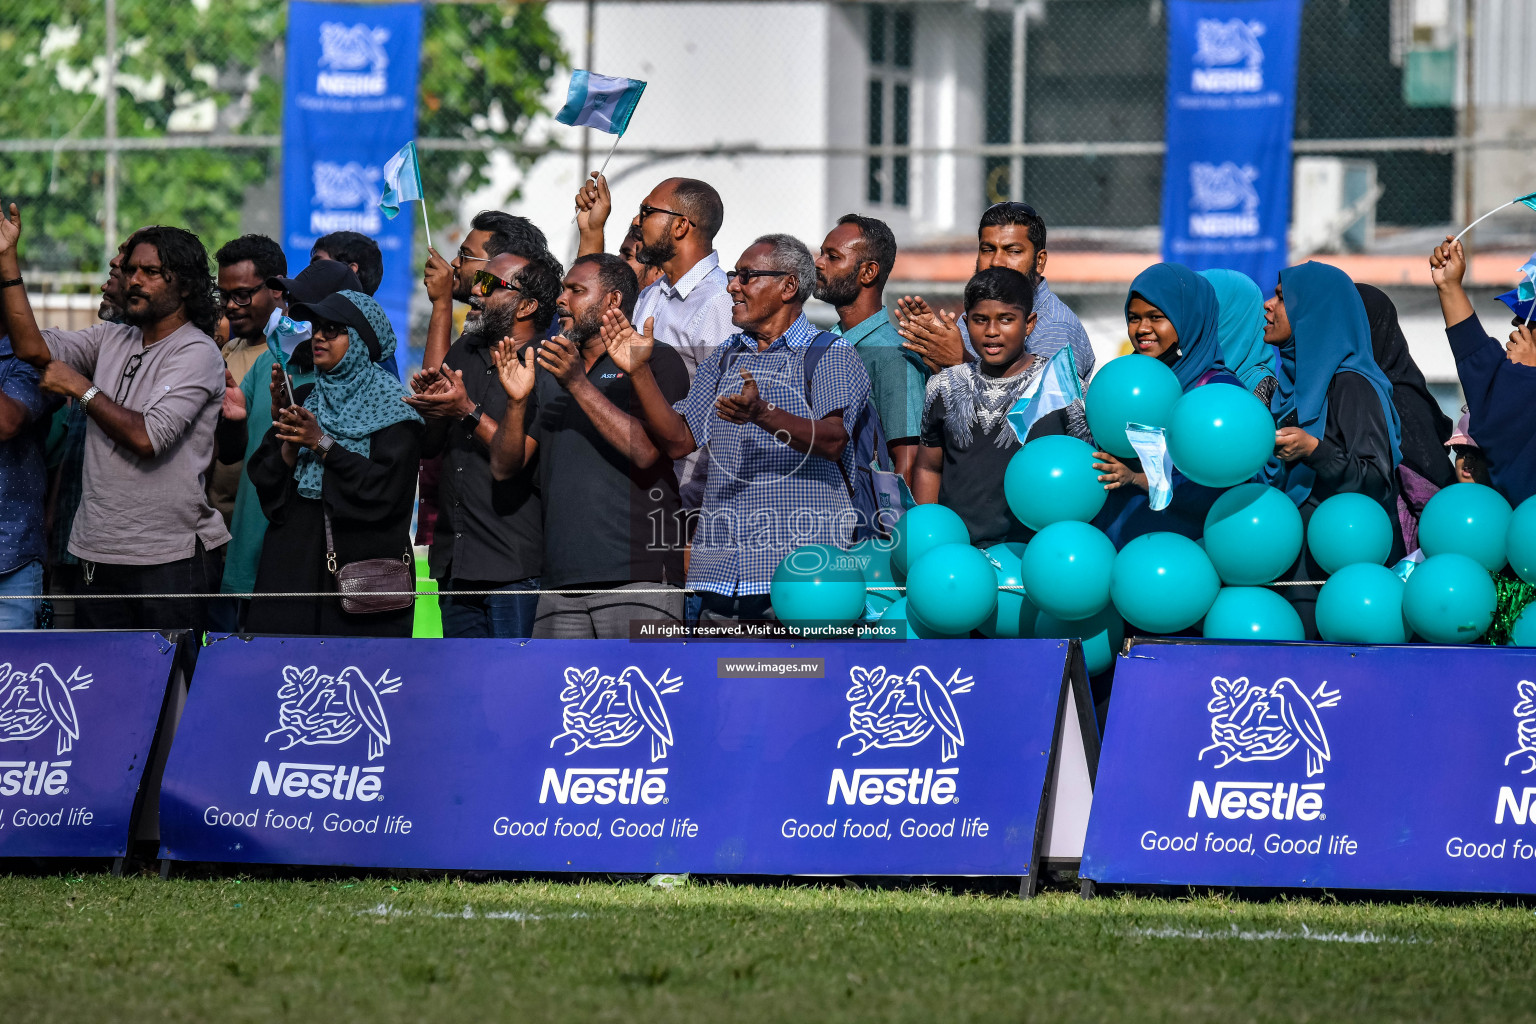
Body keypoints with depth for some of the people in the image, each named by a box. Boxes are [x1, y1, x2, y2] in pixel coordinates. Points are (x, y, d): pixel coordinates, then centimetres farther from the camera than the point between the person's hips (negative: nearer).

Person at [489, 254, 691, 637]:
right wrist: (517, 402, -3)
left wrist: (579, 385, -14)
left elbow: (645, 451, -11)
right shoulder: (548, 374, 21)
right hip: (563, 582, 5)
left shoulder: (656, 362, 4)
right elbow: (504, 468, 15)